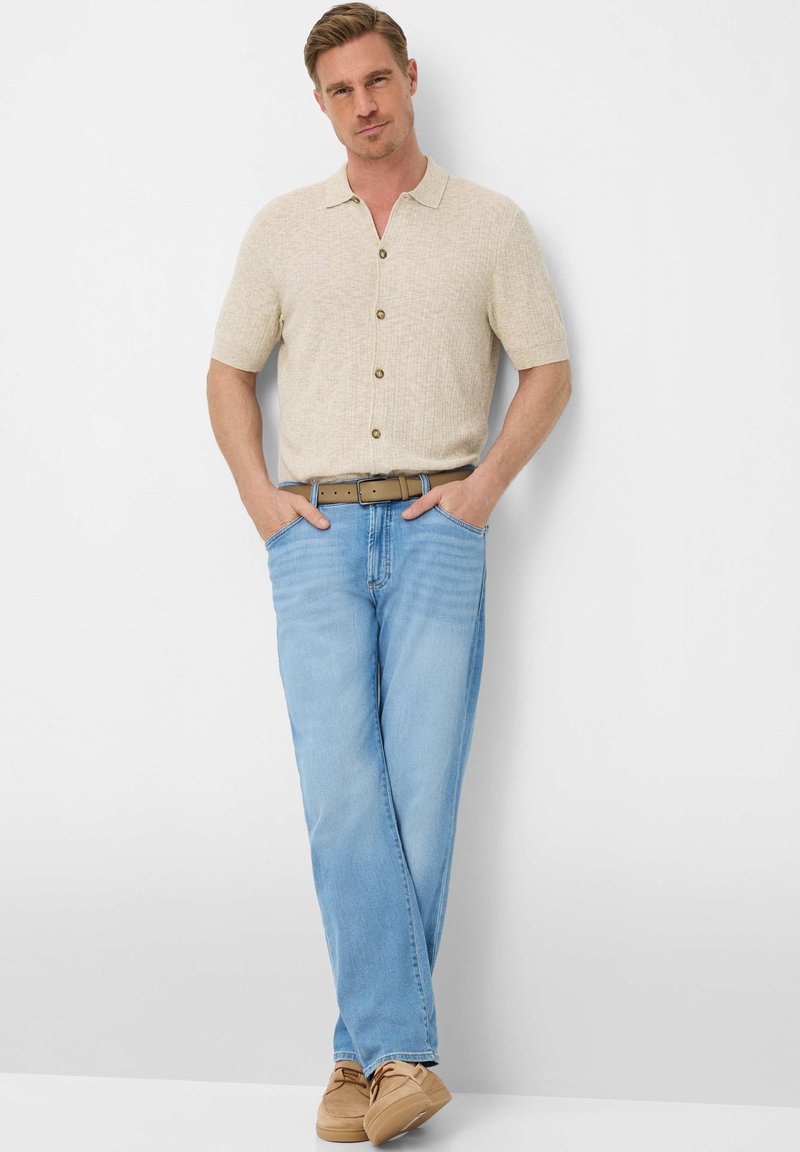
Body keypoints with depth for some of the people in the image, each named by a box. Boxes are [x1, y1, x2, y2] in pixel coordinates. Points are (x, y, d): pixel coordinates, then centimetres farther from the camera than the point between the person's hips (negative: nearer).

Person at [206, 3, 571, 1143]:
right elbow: (230, 370, 19)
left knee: (422, 794, -5)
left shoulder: (490, 224, 9)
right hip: (316, 537, 1)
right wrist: (258, 494, 5)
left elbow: (548, 371, 11)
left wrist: (485, 485, -2)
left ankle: (367, 1049, 6)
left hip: (436, 532, -1)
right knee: (341, 790, -11)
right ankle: (405, 1053, -8)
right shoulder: (283, 227, 14)